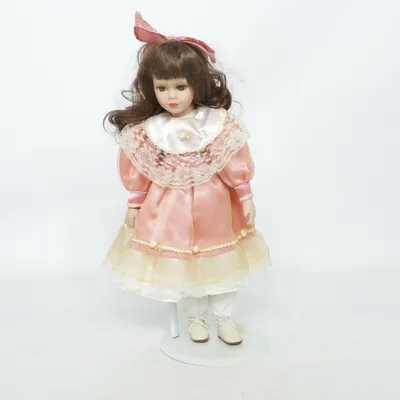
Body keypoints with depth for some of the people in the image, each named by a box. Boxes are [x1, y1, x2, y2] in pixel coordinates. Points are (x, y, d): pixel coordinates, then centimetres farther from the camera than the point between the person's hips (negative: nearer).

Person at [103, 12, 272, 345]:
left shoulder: (221, 124, -16)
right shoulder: (144, 131, -14)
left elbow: (237, 167, -7)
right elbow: (137, 173, -3)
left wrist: (246, 200, -2)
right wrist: (134, 205, 3)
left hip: (213, 207, 0)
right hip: (170, 209, 1)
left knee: (221, 262, 15)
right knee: (182, 264, 16)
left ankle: (226, 317, 37)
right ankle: (196, 317, 39)